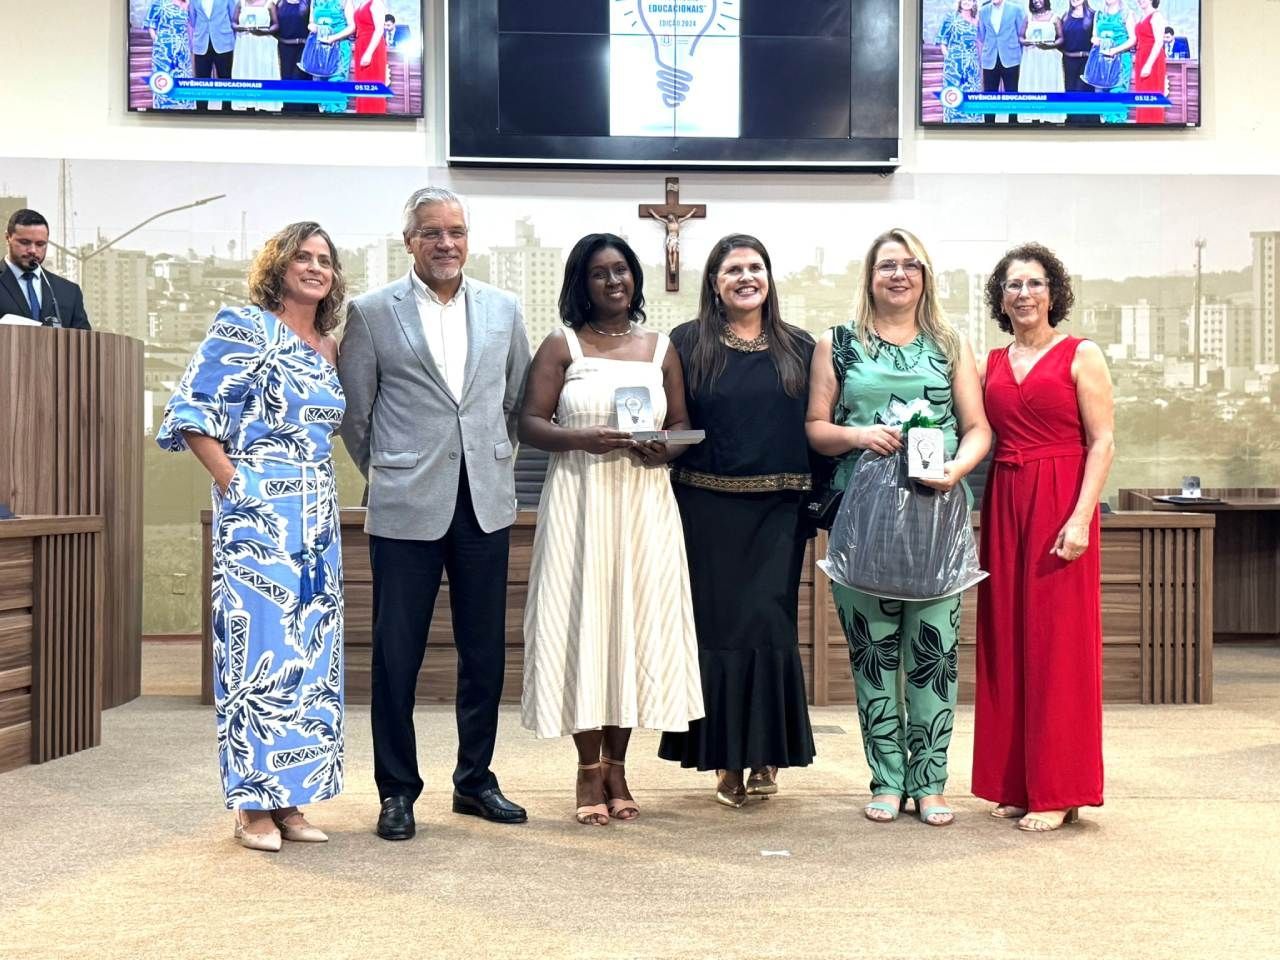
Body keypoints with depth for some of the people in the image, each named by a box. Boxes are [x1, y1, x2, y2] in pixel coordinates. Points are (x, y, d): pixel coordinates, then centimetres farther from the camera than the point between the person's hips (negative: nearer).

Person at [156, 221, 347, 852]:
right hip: (258, 516, -7)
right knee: (259, 648, -5)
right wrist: (231, 480, -12)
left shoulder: (329, 347, 15)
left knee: (310, 653, 8)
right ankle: (253, 806, 5)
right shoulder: (244, 327, -5)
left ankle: (289, 800, 17)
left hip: (317, 520, 7)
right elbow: (191, 409, -9)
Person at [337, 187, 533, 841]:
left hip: (485, 505, 3)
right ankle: (397, 791, 16)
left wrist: (494, 462, 13)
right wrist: (386, 472, 9)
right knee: (397, 656, 3)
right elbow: (353, 411, 5)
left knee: (485, 653, 10)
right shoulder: (371, 313, 0)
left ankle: (475, 781, 25)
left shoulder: (503, 310, 9)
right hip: (406, 508, -3)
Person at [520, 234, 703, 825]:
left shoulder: (660, 349, 12)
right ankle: (589, 769, 8)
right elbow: (529, 424, -1)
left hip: (645, 503, 3)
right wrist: (582, 437, -18)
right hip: (580, 501, -2)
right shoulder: (561, 346, 5)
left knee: (636, 622, 3)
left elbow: (681, 423, 14)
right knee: (583, 621, -2)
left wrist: (665, 447, -7)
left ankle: (616, 764, 15)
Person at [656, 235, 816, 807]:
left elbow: (817, 428, 10)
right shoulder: (687, 344, 5)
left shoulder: (798, 348, 11)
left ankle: (767, 755, 10)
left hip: (777, 512, 1)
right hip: (708, 510, -1)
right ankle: (726, 760, 11)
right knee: (716, 627, 1)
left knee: (769, 626, -4)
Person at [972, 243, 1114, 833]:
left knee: (1057, 642, -4)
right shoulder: (990, 364, 14)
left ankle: (1058, 790, 4)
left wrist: (1081, 518, -16)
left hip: (1060, 505, -5)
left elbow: (1103, 443, -6)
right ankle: (1016, 783, 15)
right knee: (1006, 643, 6)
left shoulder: (1081, 356, 1)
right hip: (1003, 507, 5)